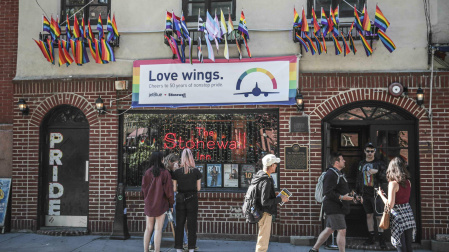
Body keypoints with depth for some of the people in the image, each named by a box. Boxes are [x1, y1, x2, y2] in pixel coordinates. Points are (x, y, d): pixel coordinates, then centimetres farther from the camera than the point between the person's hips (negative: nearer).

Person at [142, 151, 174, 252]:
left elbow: (144, 189, 3)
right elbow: (169, 190, -9)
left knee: (148, 229, 13)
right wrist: (171, 204, 2)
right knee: (158, 229, 1)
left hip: (149, 205, 3)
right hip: (161, 204, -3)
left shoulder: (147, 173, -2)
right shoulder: (165, 173, -11)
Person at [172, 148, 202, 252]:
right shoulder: (196, 172, -5)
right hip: (192, 199, -1)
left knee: (179, 224, 10)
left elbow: (174, 189, -3)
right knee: (192, 225, 8)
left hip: (180, 200, 1)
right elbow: (198, 188, -1)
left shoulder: (177, 172, -4)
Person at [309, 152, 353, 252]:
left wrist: (349, 196, 20)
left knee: (329, 229, 14)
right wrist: (341, 197, -26)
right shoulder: (331, 174, -18)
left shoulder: (337, 173, 17)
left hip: (337, 207, 11)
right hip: (334, 208, -11)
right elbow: (327, 192, -25)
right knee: (342, 230, -7)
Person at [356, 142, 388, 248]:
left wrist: (377, 172, -21)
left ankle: (381, 239, 4)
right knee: (369, 215, 10)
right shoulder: (361, 164, 12)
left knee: (379, 216, -4)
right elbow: (358, 180, 16)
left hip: (376, 193, -4)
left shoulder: (379, 163, -1)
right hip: (365, 195, 4)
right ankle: (371, 237, 19)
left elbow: (386, 177, -6)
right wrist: (359, 194, 15)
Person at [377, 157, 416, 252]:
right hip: (408, 214, 6)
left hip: (398, 216, -6)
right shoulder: (408, 182, 3)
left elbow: (390, 205, -16)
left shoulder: (393, 183, -15)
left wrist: (381, 194, -2)